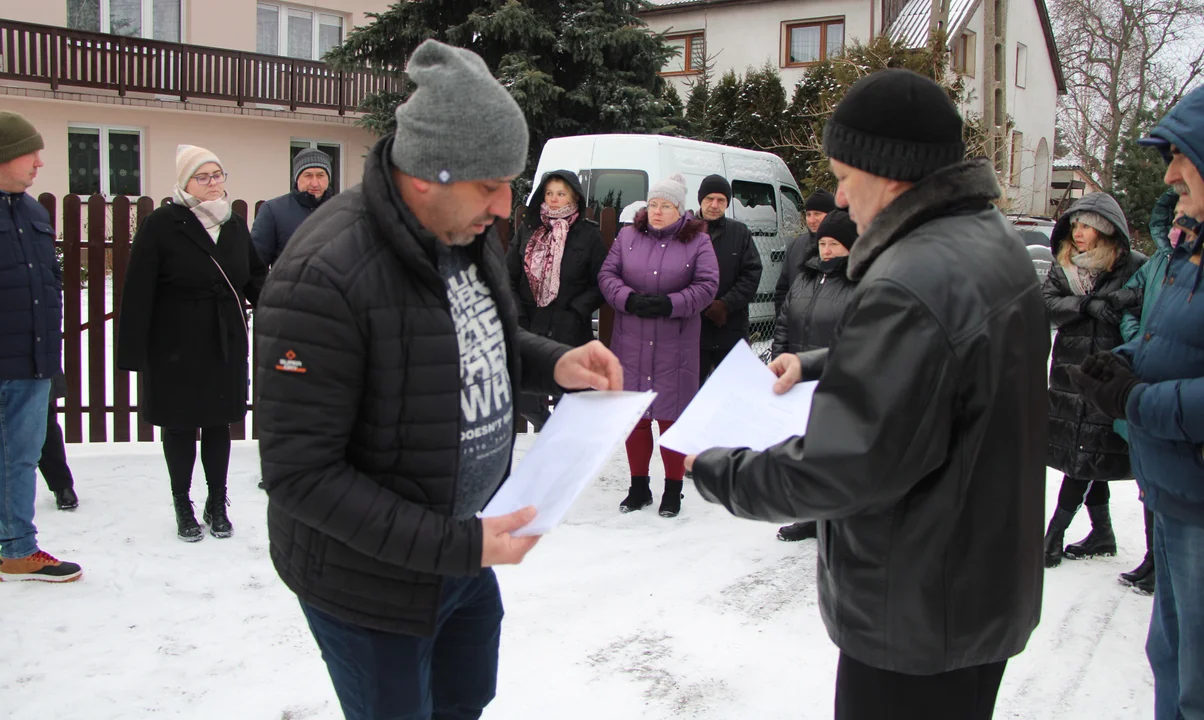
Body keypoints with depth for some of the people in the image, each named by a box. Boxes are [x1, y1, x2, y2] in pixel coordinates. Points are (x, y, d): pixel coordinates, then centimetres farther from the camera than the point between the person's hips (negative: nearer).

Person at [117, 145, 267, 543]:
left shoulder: (235, 224, 8)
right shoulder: (161, 225, -9)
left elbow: (256, 278, 16)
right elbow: (137, 292, -11)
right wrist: (133, 351, -14)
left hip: (225, 345, 4)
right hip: (176, 348, -4)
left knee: (219, 423, 12)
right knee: (179, 425, 8)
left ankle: (217, 504, 25)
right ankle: (183, 506, 22)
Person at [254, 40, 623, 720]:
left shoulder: (468, 231, -4)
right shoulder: (324, 278, -29)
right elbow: (300, 472, -27)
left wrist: (555, 363, -6)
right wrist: (453, 545, -28)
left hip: (467, 549, 8)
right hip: (371, 580, -8)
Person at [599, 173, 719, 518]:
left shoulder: (697, 241, 0)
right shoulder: (628, 236, 7)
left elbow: (707, 286, -6)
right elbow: (607, 275, 4)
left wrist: (670, 304, -18)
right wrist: (630, 299, -14)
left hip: (676, 345, -3)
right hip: (630, 342, 3)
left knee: (672, 416, 2)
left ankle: (673, 489, 17)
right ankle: (639, 486, 23)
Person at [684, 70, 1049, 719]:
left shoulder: (909, 287, -30)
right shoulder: (995, 241, 3)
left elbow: (841, 470, -29)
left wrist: (713, 470, -15)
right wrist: (821, 364, 14)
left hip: (913, 622, -9)